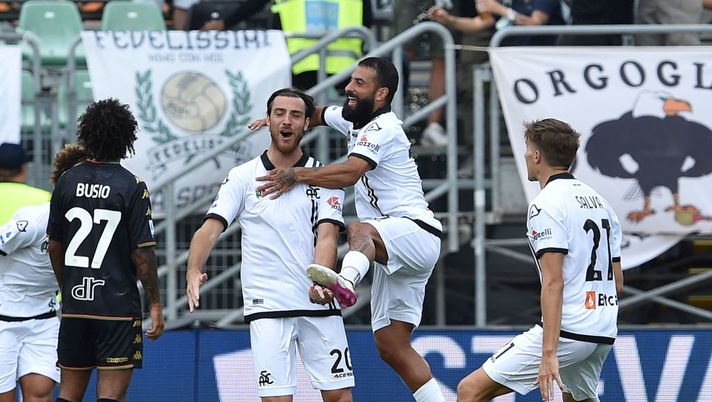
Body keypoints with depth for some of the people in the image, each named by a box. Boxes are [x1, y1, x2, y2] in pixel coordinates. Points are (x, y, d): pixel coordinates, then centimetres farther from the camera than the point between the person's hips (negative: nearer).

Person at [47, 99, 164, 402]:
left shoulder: (67, 181, 4)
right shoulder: (132, 187, -9)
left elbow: (54, 246, 11)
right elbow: (142, 253, -10)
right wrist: (155, 305, -3)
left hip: (75, 301, 4)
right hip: (118, 305, -4)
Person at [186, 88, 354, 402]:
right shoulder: (243, 177, 5)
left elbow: (326, 237, -5)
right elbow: (211, 228, -4)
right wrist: (193, 272, -23)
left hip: (319, 305, 1)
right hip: (267, 306, -1)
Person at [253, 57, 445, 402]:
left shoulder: (383, 129, -11)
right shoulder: (354, 119, 17)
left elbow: (350, 172, -28)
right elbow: (316, 115, 35)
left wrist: (297, 175, -27)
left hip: (417, 232, -10)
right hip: (392, 249, 10)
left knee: (360, 230, -42)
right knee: (392, 347, 5)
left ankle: (346, 282, -74)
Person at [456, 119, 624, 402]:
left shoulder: (546, 205, -9)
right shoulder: (599, 201, 16)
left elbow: (553, 282, -18)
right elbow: (617, 282, 19)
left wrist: (549, 353, -22)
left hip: (566, 332, -9)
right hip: (604, 335, 9)